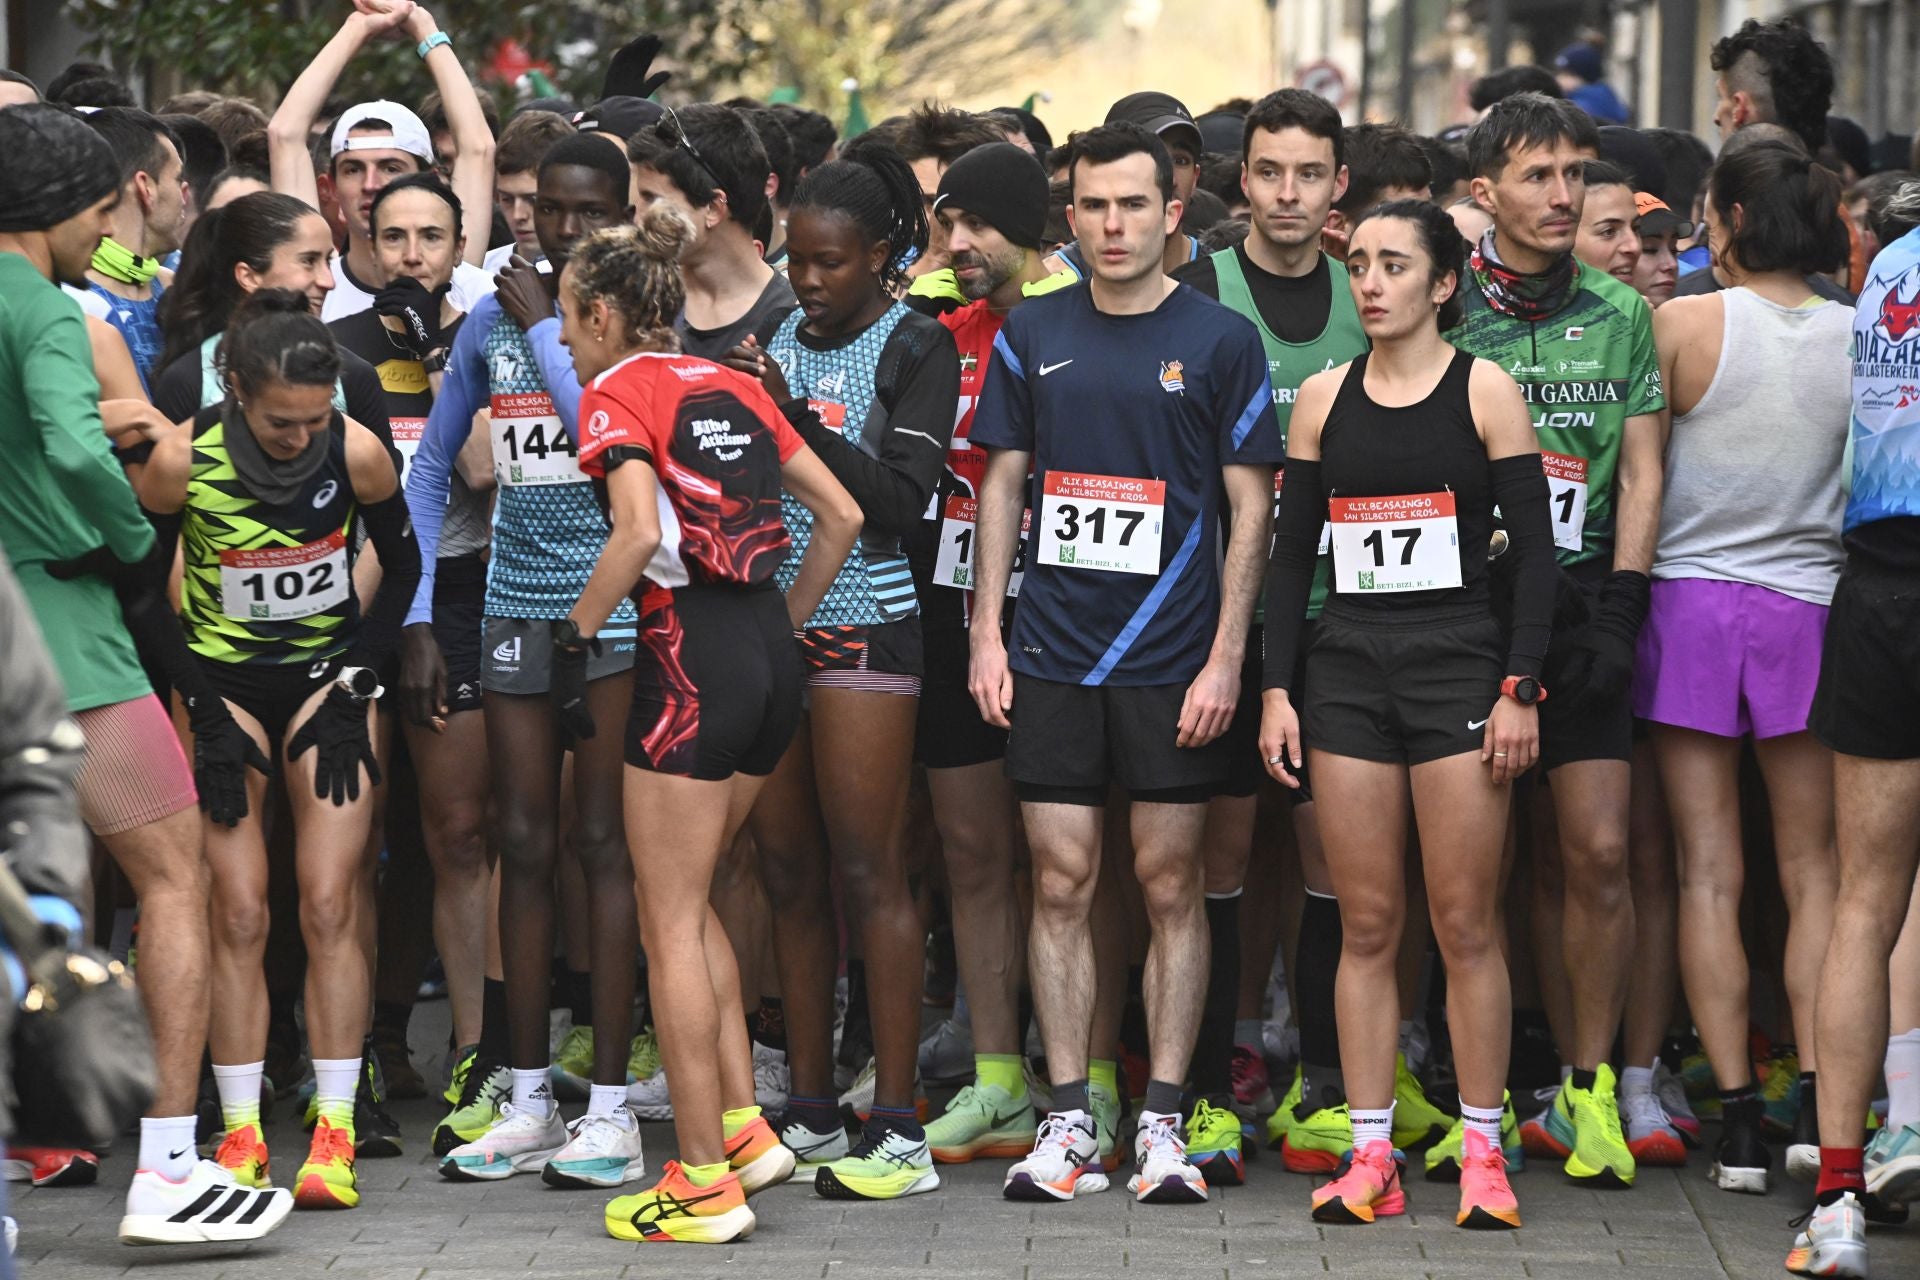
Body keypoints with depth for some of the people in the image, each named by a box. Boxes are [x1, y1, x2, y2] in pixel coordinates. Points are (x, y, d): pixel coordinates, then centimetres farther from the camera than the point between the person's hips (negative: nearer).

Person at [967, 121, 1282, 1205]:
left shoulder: (1221, 341, -1)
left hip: (1173, 661, -2)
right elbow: (1004, 484, 12)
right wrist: (987, 635, 5)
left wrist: (1226, 657, -8)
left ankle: (1164, 1123, 7)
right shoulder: (1033, 336, 8)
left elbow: (1250, 507, -1)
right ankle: (1069, 1124, 8)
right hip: (1052, 655, 2)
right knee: (1063, 883, 3)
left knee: (1172, 884, 1)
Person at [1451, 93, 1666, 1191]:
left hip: (1583, 598, 2)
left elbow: (1641, 476, 9)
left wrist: (1616, 613, -2)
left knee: (1601, 852, -5)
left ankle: (1590, 1087, 6)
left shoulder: (1622, 315, 9)